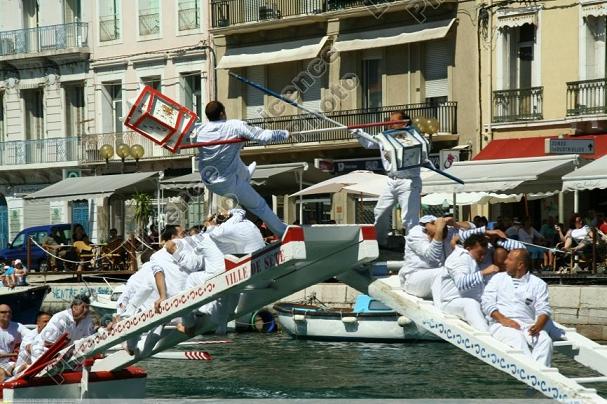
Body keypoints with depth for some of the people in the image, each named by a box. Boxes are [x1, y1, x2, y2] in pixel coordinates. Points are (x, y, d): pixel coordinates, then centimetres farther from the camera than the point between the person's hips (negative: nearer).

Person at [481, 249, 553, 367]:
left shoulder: (538, 284, 17)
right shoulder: (498, 278, 20)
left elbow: (544, 310, 6)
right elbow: (487, 303, 8)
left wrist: (538, 325, -17)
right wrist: (503, 319, -11)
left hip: (528, 327, 1)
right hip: (502, 325, -1)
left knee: (545, 340, -30)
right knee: (518, 339, -34)